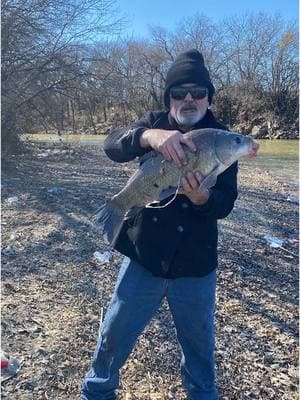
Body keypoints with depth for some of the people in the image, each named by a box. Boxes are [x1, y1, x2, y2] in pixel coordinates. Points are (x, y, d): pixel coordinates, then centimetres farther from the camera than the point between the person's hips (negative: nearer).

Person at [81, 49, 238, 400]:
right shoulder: (155, 123, -2)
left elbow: (225, 204, -9)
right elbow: (113, 145, -21)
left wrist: (201, 198, -32)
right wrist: (148, 136, -42)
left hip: (196, 266, 1)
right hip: (144, 256, 0)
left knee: (199, 342, 20)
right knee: (115, 335, 15)